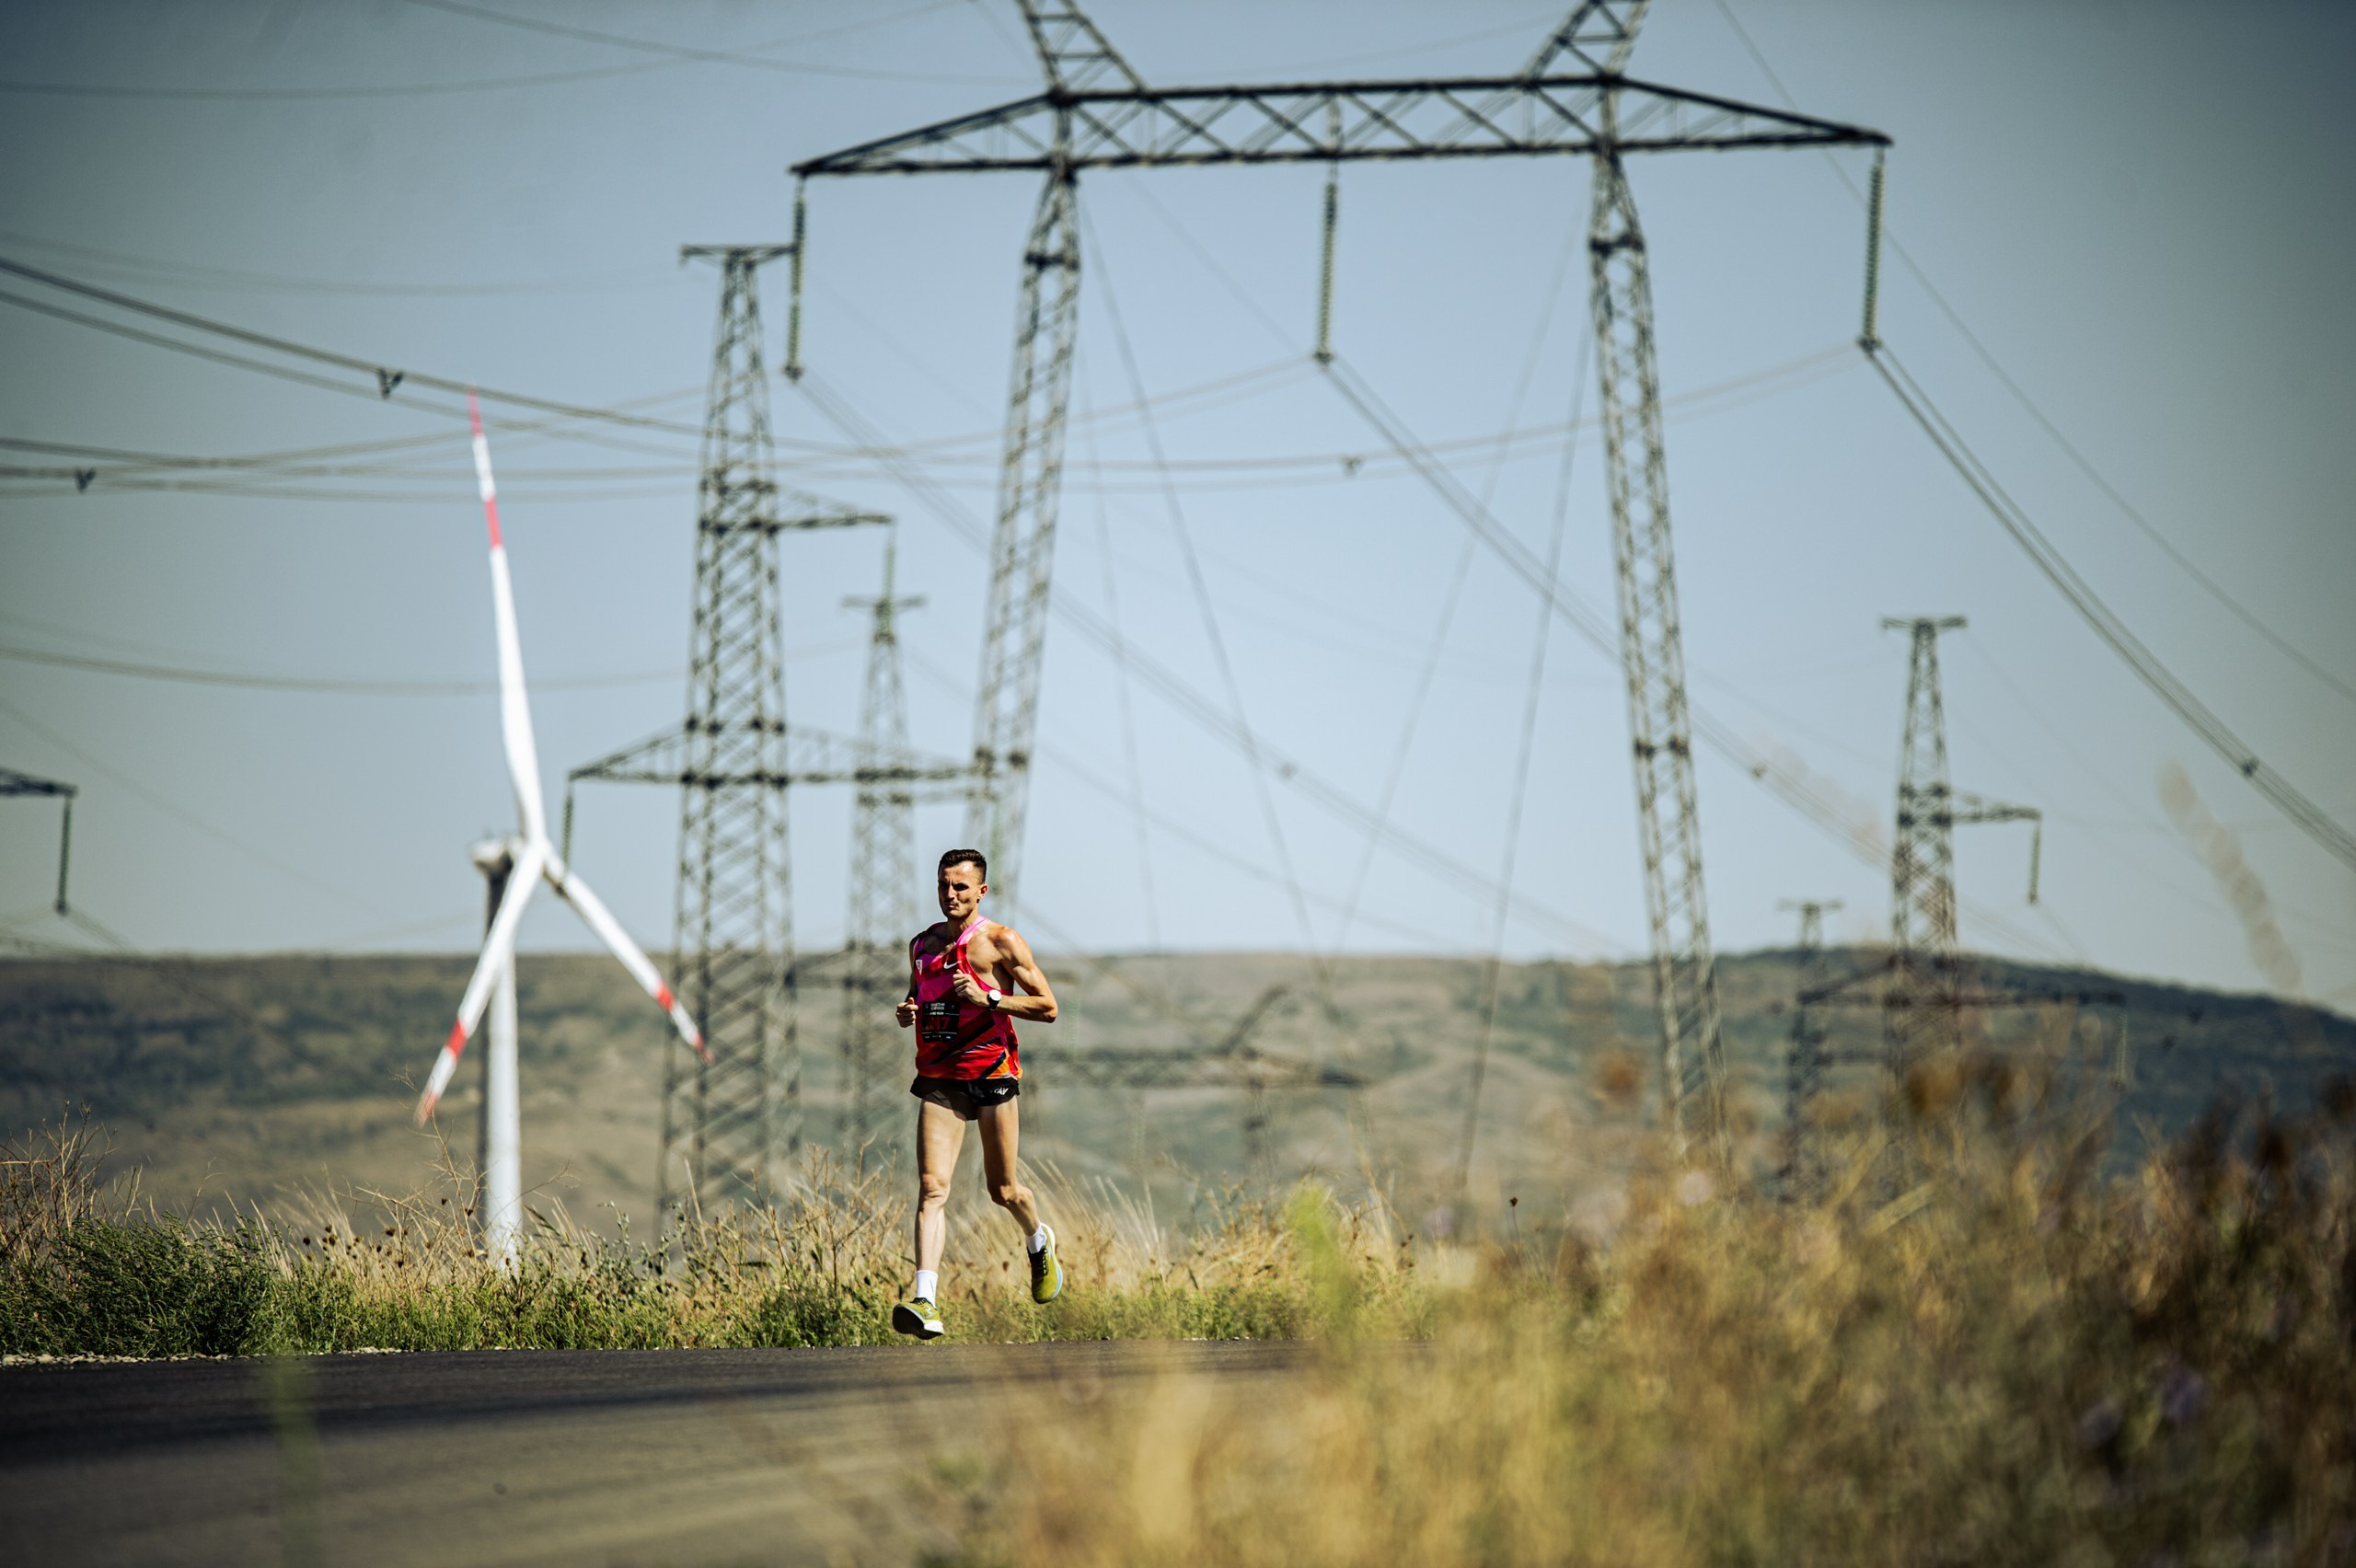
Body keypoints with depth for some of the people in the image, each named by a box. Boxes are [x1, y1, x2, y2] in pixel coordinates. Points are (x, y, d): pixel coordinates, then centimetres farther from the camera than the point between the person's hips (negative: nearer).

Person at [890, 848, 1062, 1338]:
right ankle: (925, 1300, -24)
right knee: (932, 1187, -13)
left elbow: (1047, 1007, -5)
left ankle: (1039, 1243, 43)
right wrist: (908, 1012, 5)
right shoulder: (923, 944, 13)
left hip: (991, 1071, -3)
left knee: (1003, 1189, 8)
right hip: (939, 1080, 3)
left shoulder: (1001, 942, -3)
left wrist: (987, 998, -16)